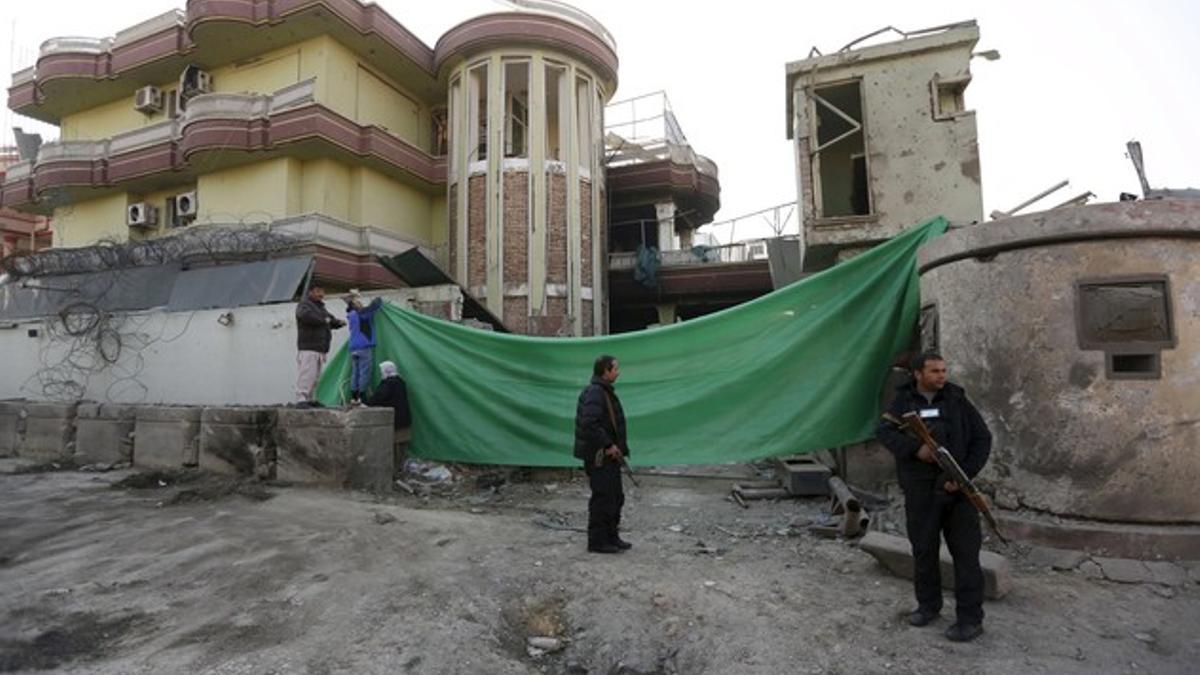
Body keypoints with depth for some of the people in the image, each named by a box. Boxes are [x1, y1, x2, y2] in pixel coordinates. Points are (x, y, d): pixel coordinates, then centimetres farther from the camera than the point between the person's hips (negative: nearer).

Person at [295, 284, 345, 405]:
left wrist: (338, 322, 8)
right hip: (308, 347, -9)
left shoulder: (320, 307, 25)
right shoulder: (304, 304, -3)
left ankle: (310, 399, 16)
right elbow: (305, 315, -25)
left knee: (316, 375, 10)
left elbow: (330, 320, 30)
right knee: (307, 374, -16)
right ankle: (302, 399, -17)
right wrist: (323, 320, -18)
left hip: (320, 349, 9)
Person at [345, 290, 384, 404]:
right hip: (364, 347, -8)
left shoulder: (351, 315, 14)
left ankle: (354, 397, 12)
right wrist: (379, 300, 8)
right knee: (364, 373, -5)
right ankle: (361, 398, -6)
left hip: (353, 348, 8)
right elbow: (375, 305, -10)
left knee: (355, 373, 10)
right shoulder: (362, 313, -10)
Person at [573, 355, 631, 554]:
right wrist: (608, 445, -22)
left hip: (609, 456, 11)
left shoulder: (605, 392, 16)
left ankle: (611, 537, 28)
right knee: (603, 498, -2)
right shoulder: (594, 393, -18)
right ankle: (597, 541, 10)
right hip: (599, 456, -10)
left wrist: (618, 447, 15)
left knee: (616, 497, 16)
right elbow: (589, 424, -28)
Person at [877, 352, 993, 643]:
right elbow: (884, 431, -10)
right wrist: (915, 449, -26)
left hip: (957, 487, -1)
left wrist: (965, 474, -9)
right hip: (920, 489, 1)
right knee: (923, 549, 11)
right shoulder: (903, 402, 3)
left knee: (966, 552, 1)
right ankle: (928, 605, 29)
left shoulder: (957, 400, 3)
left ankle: (970, 619, 12)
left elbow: (982, 438, 2)